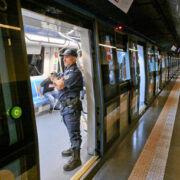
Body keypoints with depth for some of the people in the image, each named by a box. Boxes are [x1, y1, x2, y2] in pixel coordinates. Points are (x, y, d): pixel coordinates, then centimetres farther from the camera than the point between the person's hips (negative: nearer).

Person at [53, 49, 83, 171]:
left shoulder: (75, 72, -16)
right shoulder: (67, 71, 16)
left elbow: (60, 86, -19)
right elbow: (59, 87, 14)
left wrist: (56, 80, 1)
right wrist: (59, 81, -6)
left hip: (72, 107, -10)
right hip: (65, 106, 10)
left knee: (74, 133, -1)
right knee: (71, 131, 22)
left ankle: (76, 159, 11)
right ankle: (73, 149, 40)